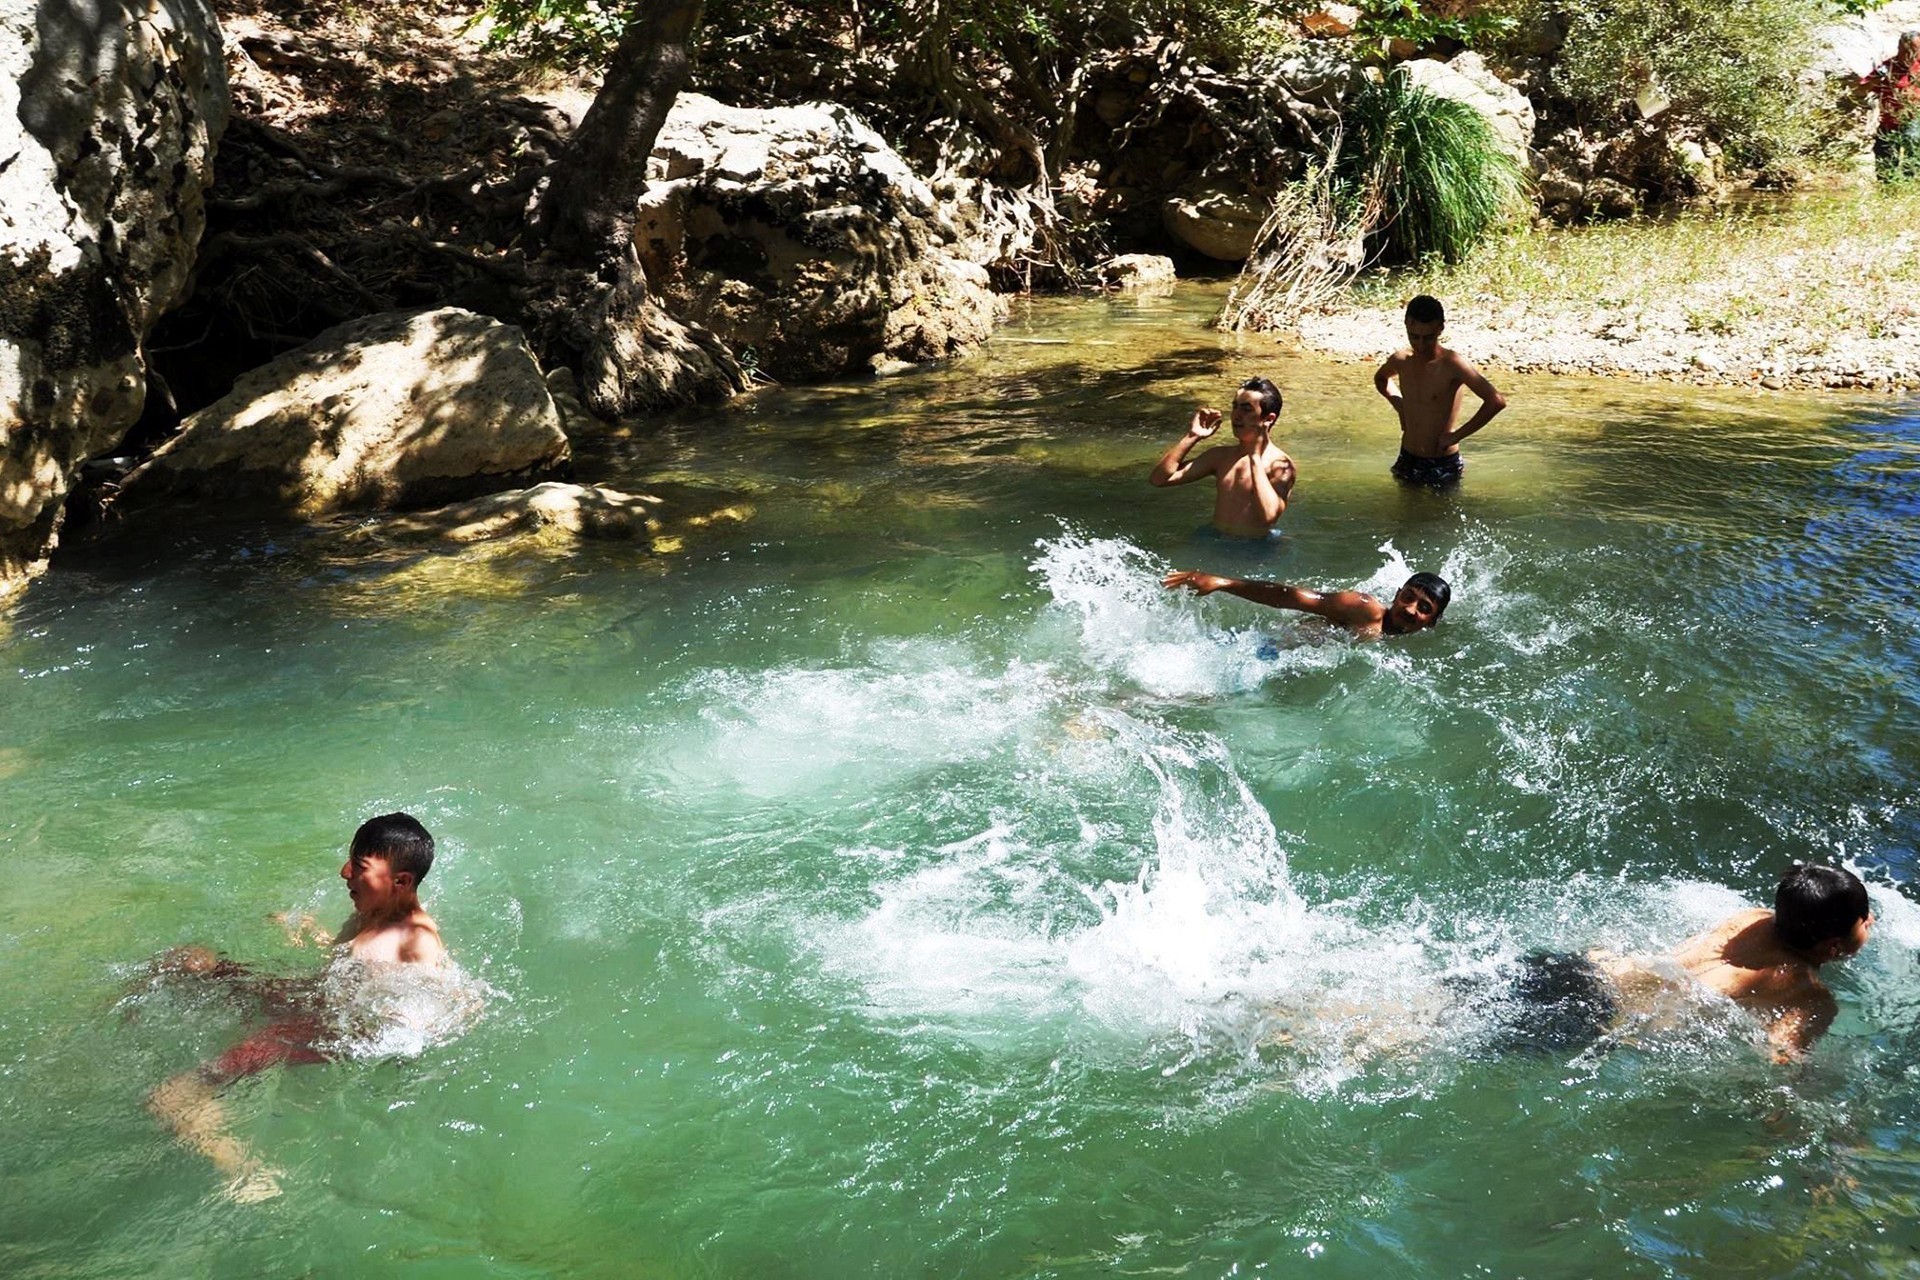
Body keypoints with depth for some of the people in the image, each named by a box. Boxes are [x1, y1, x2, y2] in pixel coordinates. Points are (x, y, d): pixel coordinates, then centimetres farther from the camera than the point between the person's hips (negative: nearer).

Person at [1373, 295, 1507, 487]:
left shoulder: (1452, 365, -20)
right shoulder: (1401, 361, -2)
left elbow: (1496, 401, -29)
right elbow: (1381, 379, 25)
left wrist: (1457, 435, -22)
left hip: (1444, 464, -5)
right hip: (1407, 460, 5)